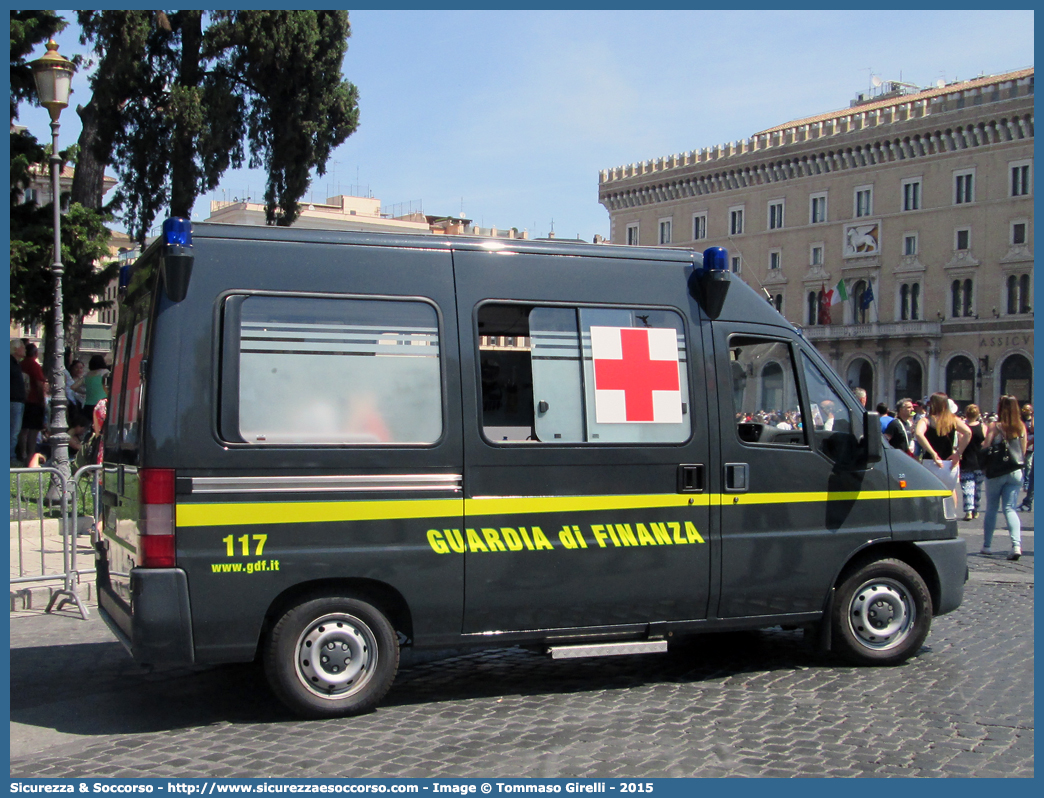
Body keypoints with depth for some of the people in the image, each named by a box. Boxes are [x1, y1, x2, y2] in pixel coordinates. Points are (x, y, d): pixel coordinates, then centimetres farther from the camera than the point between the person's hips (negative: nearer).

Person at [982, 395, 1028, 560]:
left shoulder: (994, 427, -10)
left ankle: (987, 545, 17)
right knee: (1009, 508, 4)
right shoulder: (1021, 427, 1)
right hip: (1016, 471, 3)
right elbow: (1023, 451, 7)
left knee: (991, 508, 11)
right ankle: (1016, 544, -15)